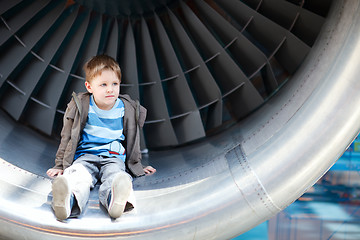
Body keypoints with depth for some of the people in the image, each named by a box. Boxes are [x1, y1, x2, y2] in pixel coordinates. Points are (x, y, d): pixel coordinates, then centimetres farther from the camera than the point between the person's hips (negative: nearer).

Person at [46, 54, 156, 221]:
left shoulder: (127, 110, 7)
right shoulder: (80, 107, 2)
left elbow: (132, 140, 21)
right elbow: (67, 138, 12)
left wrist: (137, 166, 22)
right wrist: (60, 166, 10)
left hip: (114, 158, 1)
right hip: (85, 156, 0)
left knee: (116, 175, -36)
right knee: (78, 176, -36)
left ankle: (115, 200, -71)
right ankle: (68, 202, -69)